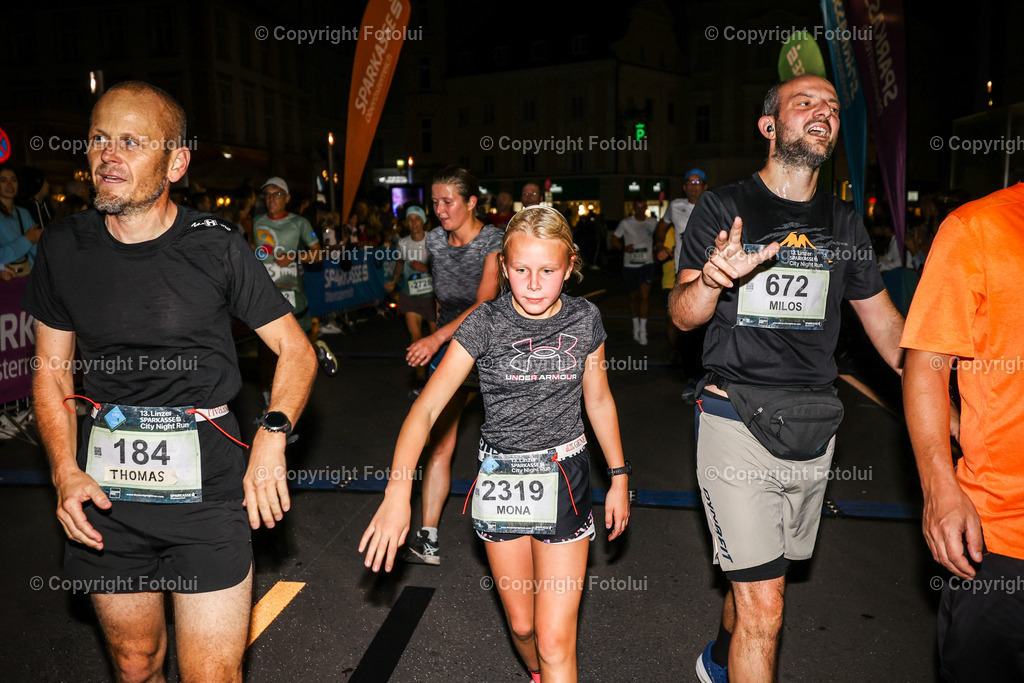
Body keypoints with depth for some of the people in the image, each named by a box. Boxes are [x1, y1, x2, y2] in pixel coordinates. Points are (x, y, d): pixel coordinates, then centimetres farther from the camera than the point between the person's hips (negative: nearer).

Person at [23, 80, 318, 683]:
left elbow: (297, 350, -3)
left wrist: (273, 436, -18)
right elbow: (51, 370, 9)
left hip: (208, 480, -3)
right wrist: (65, 470, -4)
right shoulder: (65, 248, 1)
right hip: (105, 485, 3)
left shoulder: (216, 247, -8)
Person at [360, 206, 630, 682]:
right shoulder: (486, 324, -13)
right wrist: (398, 490, -32)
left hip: (563, 481, 0)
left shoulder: (584, 320, -6)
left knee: (556, 640, -3)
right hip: (499, 478, 0)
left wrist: (619, 476, 10)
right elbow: (426, 408, -20)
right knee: (520, 623, 19)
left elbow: (598, 399, 8)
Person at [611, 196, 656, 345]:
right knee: (633, 297, 11)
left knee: (644, 296, -13)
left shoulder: (652, 223, 4)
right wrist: (624, 248, -16)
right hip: (630, 265, 0)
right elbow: (614, 240, 2)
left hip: (647, 263, 0)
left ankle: (643, 331, -8)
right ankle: (636, 328, 29)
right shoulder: (625, 223, -1)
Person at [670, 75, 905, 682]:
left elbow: (884, 321, 18)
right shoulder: (723, 208, -3)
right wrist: (711, 280, -29)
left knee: (758, 577, 19)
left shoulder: (843, 222, 10)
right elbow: (682, 316, -7)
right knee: (764, 609, -6)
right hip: (738, 420, -5)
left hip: (814, 426, 5)